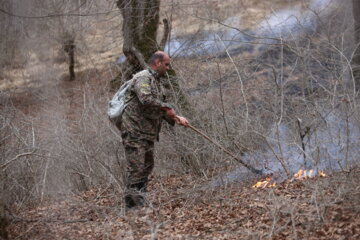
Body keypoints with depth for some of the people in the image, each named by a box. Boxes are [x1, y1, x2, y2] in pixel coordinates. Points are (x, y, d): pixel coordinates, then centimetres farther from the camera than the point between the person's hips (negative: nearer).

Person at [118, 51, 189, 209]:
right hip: (134, 131, -10)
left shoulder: (157, 83, 20)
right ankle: (132, 203, -8)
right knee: (136, 166, -10)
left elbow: (161, 110, 22)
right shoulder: (143, 78, -12)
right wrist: (166, 107, -20)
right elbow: (146, 99, -30)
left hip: (148, 133, 10)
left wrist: (176, 119, 9)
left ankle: (139, 199, 23)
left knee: (147, 166, 14)